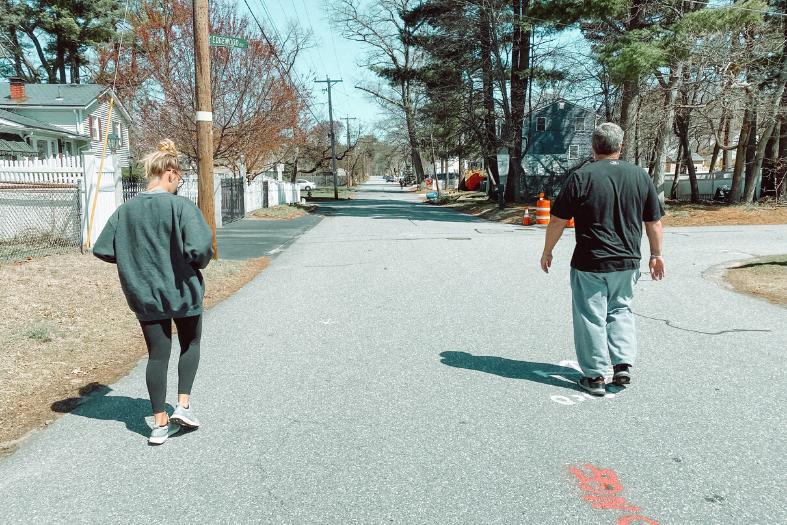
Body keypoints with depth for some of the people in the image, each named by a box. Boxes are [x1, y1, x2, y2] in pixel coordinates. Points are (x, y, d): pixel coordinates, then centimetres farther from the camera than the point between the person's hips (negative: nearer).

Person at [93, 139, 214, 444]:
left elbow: (102, 250, 3)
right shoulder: (181, 207, -16)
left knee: (158, 355, 11)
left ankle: (161, 424, 16)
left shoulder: (126, 211, -1)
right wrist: (200, 263, -3)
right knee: (190, 345, 20)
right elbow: (199, 248, -25)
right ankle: (183, 405, 11)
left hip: (145, 295, 4)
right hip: (183, 292, -3)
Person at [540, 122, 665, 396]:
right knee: (620, 310, 21)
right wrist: (656, 255, 19)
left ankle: (595, 376, 11)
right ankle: (623, 366, 15)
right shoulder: (640, 176, 3)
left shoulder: (581, 177, -9)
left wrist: (547, 251, 5)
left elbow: (558, 220, -7)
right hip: (627, 262, 4)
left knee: (591, 317, 5)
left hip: (589, 263, -4)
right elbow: (654, 222, 8)